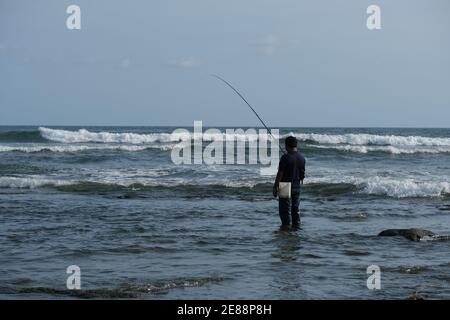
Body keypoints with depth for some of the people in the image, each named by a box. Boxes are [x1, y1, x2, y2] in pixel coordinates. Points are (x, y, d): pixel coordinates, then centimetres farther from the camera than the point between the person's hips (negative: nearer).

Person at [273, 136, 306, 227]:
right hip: (297, 188, 6)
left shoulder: (285, 157, -16)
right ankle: (296, 226, 16)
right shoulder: (302, 158, 4)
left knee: (285, 210, -1)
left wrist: (275, 187, -10)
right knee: (295, 210, 13)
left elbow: (280, 174, -16)